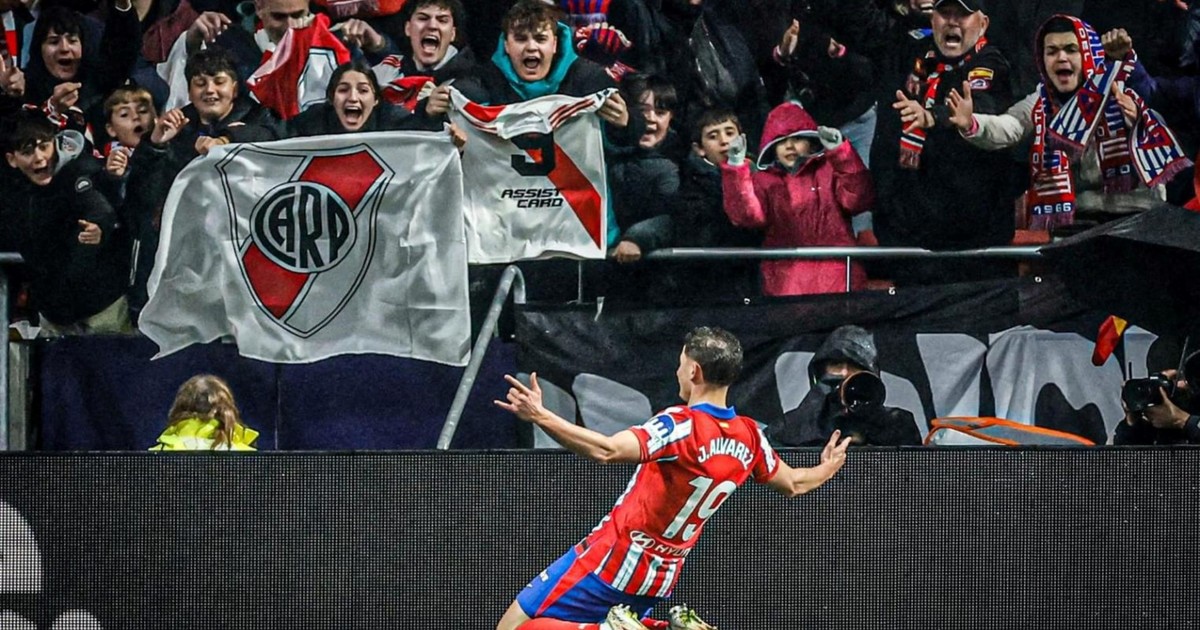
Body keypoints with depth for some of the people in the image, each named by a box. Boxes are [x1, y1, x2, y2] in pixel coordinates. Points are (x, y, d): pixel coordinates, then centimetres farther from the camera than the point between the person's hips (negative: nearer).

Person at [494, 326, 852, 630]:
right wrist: (826, 469, 43)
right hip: (662, 576, 7)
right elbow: (792, 484, 21)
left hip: (615, 558, -7)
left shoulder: (681, 425, -20)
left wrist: (540, 416, -41)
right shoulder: (749, 437, 1)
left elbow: (606, 450, -37)